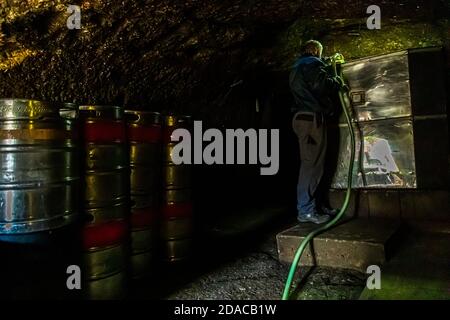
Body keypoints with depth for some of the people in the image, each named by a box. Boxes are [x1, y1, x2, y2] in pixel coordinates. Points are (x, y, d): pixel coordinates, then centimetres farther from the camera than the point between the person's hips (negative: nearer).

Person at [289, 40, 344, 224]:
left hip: (303, 117, 10)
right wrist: (338, 82, 2)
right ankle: (306, 210, -8)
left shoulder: (297, 68, 27)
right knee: (311, 164, -10)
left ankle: (312, 204, 17)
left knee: (310, 163, 12)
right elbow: (323, 85, -16)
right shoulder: (312, 64, -2)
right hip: (312, 119, -10)